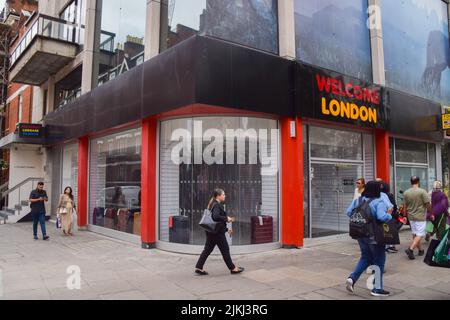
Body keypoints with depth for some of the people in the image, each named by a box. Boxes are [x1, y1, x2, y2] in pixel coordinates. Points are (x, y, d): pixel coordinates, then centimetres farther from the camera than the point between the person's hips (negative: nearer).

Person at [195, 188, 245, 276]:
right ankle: (233, 268, 15)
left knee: (207, 250, 11)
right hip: (218, 232, -9)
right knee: (225, 250, 3)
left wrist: (226, 229, 22)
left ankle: (199, 268, 12)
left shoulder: (216, 204, 15)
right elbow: (216, 217, -33)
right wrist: (227, 218, -20)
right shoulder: (217, 205, -16)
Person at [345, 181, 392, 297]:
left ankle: (352, 278, 6)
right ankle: (377, 288, 16)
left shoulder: (358, 200, 2)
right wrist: (390, 217, -11)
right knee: (379, 260, 9)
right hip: (375, 236, -6)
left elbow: (349, 212, 2)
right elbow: (382, 217, -31)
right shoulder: (379, 202, -17)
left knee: (365, 258, 21)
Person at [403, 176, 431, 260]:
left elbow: (405, 206, 6)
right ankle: (410, 249, -15)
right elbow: (428, 205, -11)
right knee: (419, 235, -1)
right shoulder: (422, 192, -14)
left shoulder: (406, 193, 0)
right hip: (420, 217, -5)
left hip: (411, 217, 5)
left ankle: (420, 250, 27)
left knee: (415, 234, 16)